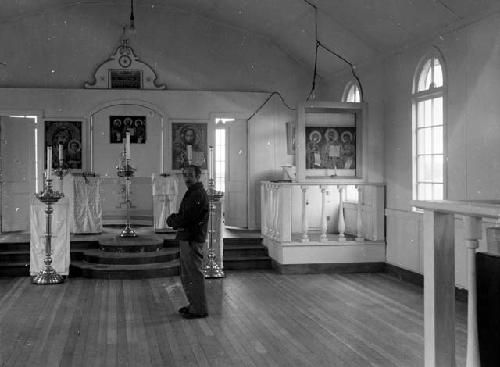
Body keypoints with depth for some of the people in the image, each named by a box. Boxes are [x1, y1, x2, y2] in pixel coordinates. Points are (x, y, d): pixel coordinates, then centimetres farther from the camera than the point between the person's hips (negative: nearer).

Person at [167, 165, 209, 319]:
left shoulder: (198, 195, -16)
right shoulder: (192, 193, 19)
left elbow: (186, 218, -22)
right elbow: (183, 216, 19)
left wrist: (172, 220, -5)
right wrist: (175, 219, -1)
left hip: (193, 240, -11)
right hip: (186, 238, 11)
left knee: (194, 275, -5)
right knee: (186, 275, 17)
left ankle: (199, 310, 2)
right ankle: (194, 304, 27)